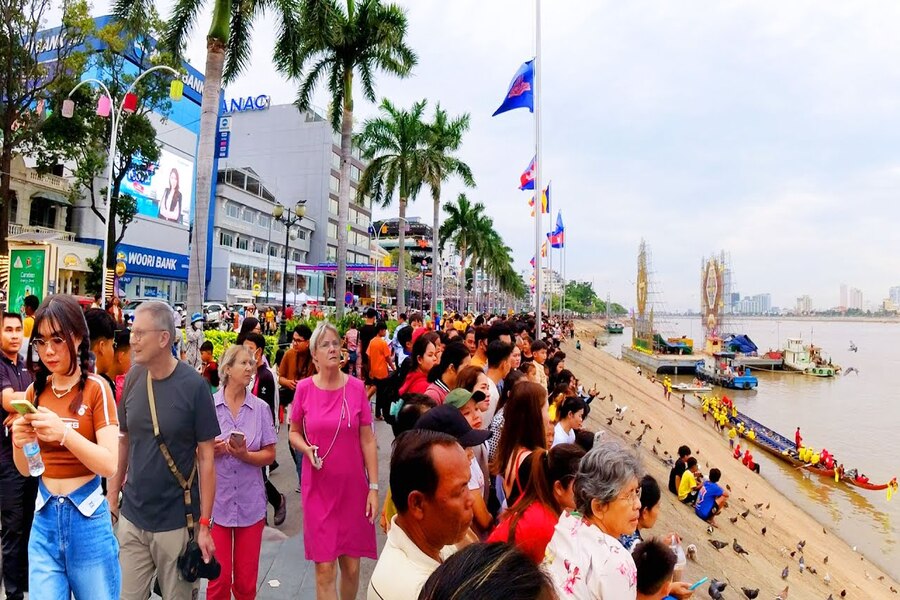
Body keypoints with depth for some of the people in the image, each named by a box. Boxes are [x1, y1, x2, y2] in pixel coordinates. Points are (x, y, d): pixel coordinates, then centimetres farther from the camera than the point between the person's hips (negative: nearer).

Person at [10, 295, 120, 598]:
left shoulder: (96, 388, -11)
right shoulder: (35, 391, 3)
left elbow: (110, 464, -17)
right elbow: (25, 470, 7)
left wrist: (64, 432, -29)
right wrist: (19, 442, -13)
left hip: (87, 516, -3)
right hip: (44, 517, 4)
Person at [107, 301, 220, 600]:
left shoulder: (194, 386, -15)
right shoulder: (133, 378, -3)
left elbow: (206, 458, -11)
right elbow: (123, 441, 10)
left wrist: (204, 523, -11)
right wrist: (112, 494, 8)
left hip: (177, 523, -3)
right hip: (131, 519, 4)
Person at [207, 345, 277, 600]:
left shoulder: (261, 408, -1)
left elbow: (269, 455, 1)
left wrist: (245, 455, -17)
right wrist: (214, 449, -18)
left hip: (251, 502, 1)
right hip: (216, 500, -1)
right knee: (219, 577, 7)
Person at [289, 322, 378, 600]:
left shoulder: (356, 387, -6)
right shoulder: (304, 388, -6)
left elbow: (368, 440, -2)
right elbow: (294, 433, 8)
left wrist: (374, 487, -3)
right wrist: (307, 449, -14)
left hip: (353, 486, 1)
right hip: (318, 487, 0)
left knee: (351, 566, 11)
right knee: (324, 568, 2)